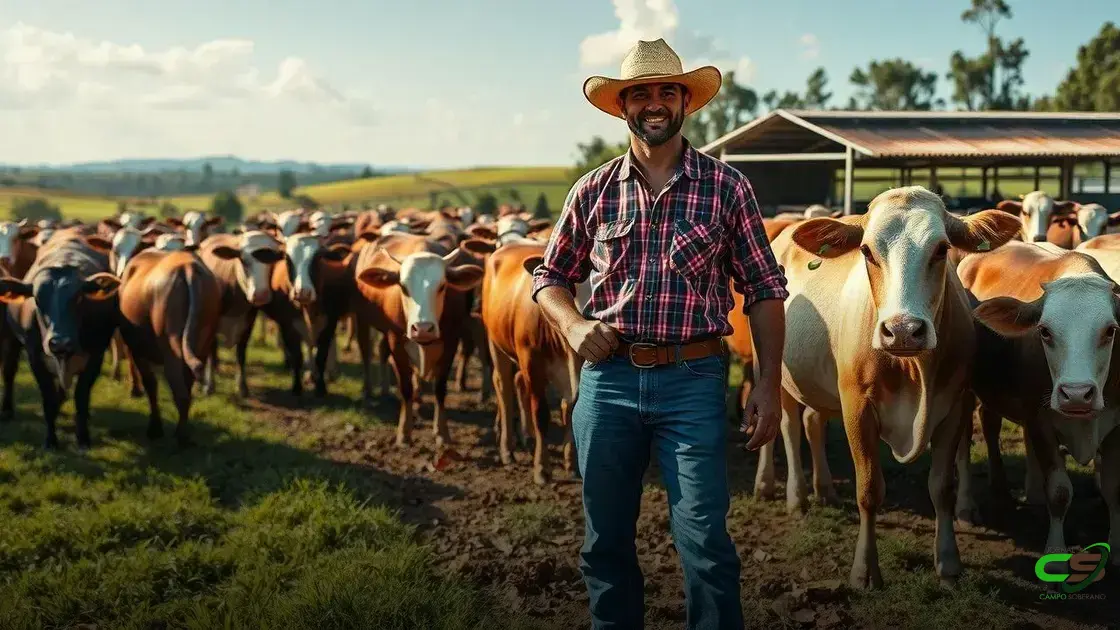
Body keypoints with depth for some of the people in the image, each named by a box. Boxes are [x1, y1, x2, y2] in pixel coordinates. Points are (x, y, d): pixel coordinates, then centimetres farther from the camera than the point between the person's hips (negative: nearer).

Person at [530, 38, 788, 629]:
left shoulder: (726, 186, 0)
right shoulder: (593, 191, 5)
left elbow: (764, 290, 2)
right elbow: (550, 277, 14)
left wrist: (768, 383, -5)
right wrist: (572, 323, -7)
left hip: (694, 380, -2)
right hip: (606, 378, 3)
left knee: (704, 538, -2)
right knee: (605, 539, 13)